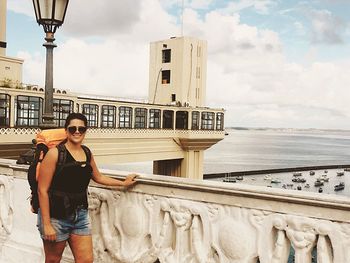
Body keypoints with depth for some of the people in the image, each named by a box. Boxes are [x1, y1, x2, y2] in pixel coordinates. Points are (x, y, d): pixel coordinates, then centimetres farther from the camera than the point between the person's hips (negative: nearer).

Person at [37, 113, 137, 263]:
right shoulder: (55, 153, -13)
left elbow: (98, 177, 23)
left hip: (81, 216, 5)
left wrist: (123, 183, 28)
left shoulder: (87, 153, 5)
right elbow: (42, 190, -14)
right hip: (56, 217, -5)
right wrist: (46, 224, -16)